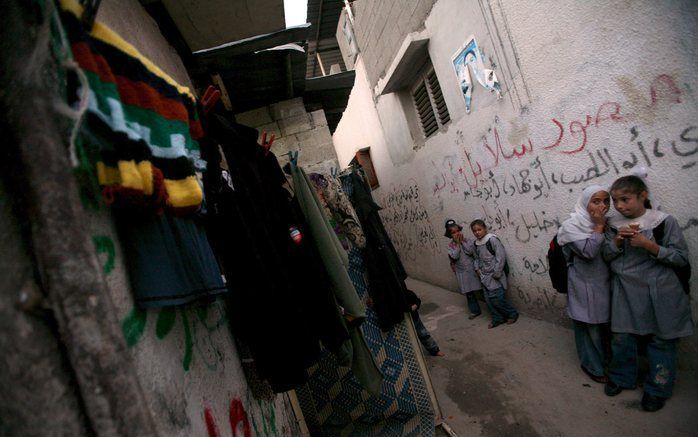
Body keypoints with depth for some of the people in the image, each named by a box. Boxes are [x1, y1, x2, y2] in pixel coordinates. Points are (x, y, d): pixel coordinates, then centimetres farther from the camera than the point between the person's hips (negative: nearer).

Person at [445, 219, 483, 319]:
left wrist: (462, 241, -17)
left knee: (482, 290, 3)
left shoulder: (467, 240, -5)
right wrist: (457, 243, -16)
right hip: (462, 273, 2)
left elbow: (470, 251, -20)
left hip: (473, 270, -1)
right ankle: (475, 310, 28)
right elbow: (454, 256, -17)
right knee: (469, 293, 12)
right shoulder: (451, 245, -3)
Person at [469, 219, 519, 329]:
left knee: (497, 298, -7)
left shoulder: (492, 239, -16)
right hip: (485, 276, 7)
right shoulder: (476, 244, 7)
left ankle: (512, 314, 16)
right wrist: (477, 268, 6)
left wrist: (496, 273, -18)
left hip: (495, 276, -7)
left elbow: (501, 256, -19)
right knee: (488, 299, 9)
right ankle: (497, 318, 24)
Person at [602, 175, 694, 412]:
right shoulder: (614, 223, 1)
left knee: (660, 340, 10)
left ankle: (657, 389, 29)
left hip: (658, 293, -3)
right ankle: (621, 377, 33)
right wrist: (618, 240, -14)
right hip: (625, 292, 3)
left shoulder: (664, 221, -9)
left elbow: (681, 258, -9)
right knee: (621, 337, 11)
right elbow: (606, 255, 4)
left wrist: (648, 245, -22)